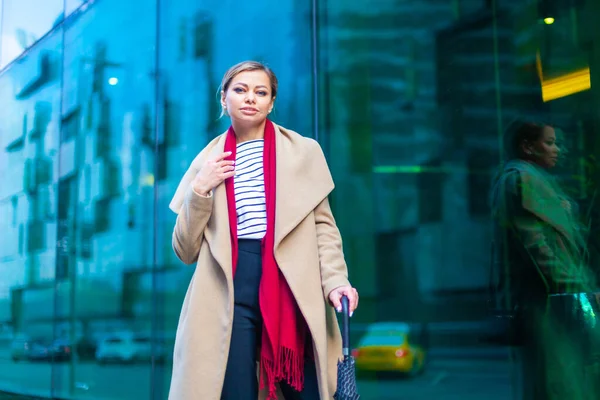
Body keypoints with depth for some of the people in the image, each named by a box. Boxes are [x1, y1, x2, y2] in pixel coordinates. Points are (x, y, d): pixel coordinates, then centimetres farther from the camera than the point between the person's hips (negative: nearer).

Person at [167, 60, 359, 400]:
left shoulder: (303, 151, 11)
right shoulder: (209, 162, 12)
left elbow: (323, 224, 9)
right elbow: (186, 251, 10)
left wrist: (335, 280, -7)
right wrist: (200, 190, -2)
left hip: (294, 287, 0)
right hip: (230, 291, 0)